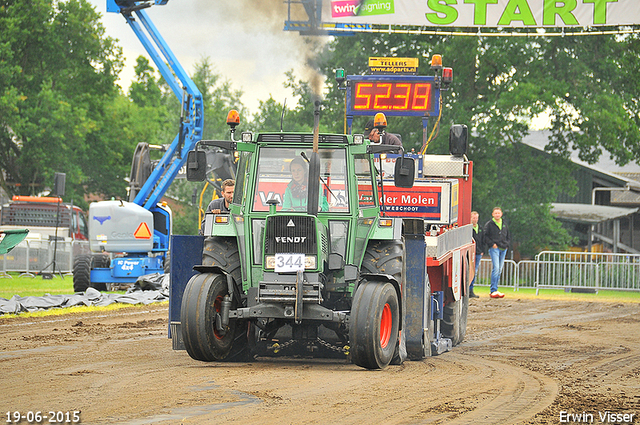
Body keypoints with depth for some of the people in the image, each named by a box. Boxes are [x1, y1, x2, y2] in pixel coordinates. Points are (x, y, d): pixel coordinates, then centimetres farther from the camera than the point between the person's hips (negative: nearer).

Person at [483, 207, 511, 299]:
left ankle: (495, 290, 12)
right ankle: (493, 290, -17)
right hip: (494, 249, -6)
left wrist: (507, 244, 8)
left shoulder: (504, 225, 17)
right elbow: (485, 236, -2)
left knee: (500, 270, 6)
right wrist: (492, 244, -11)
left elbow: (509, 236, 25)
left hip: (503, 249, 6)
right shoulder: (489, 224, 1)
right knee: (496, 268, -16)